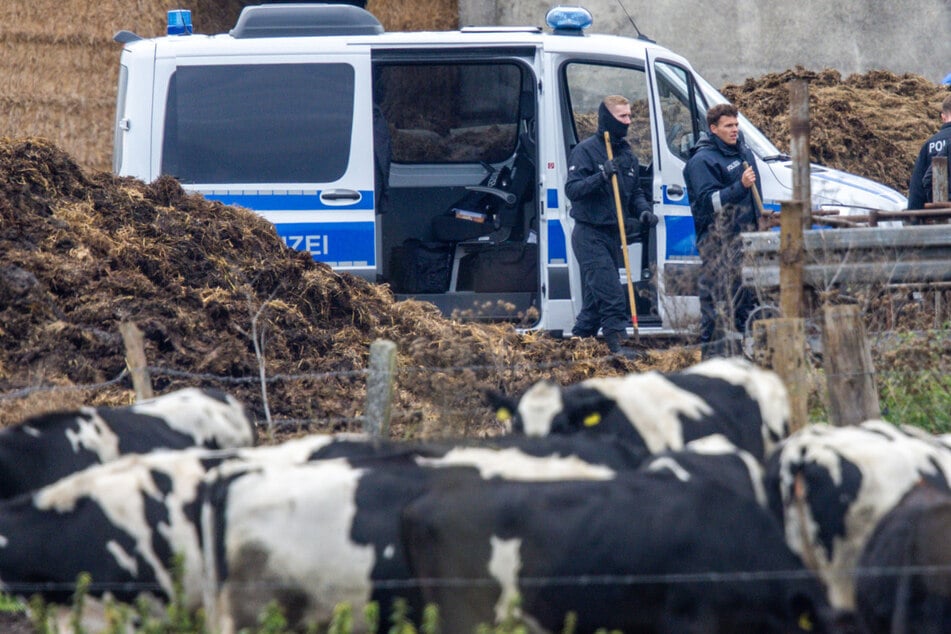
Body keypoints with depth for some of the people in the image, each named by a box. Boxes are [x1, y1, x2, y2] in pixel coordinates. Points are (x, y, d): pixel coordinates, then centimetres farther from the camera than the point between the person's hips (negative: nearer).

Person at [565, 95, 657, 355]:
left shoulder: (627, 155, 14)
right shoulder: (586, 150, -9)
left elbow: (635, 192, 22)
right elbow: (572, 189, -16)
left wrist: (643, 210, 1)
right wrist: (602, 176, -28)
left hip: (614, 234, 8)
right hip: (590, 234, -8)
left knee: (596, 299, 11)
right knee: (611, 294, -18)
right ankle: (617, 342, -21)